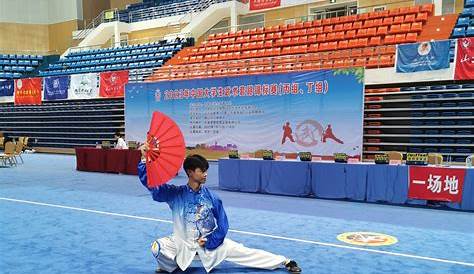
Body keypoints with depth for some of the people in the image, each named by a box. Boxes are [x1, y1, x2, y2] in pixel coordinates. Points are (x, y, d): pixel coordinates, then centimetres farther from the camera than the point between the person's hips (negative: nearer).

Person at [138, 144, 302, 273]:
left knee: (244, 252, -4)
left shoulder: (211, 197, -11)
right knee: (158, 247, -26)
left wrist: (209, 241, -12)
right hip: (182, 243, 0)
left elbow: (222, 224, -2)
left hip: (210, 242, 1)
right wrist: (145, 159, -36)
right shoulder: (176, 194, -16)